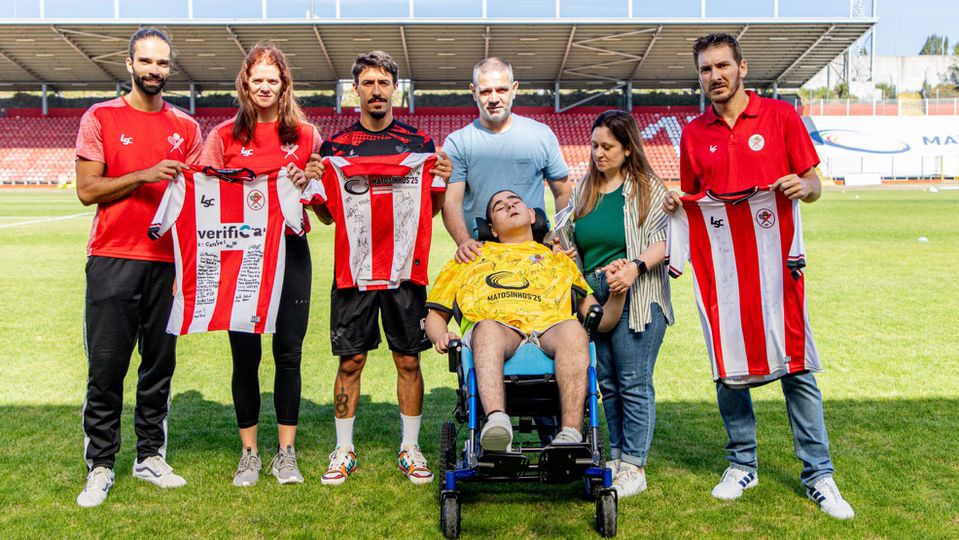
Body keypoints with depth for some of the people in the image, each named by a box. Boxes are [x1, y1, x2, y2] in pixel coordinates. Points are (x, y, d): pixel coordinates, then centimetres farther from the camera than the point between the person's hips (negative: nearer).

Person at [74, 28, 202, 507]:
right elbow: (87, 189, -4)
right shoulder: (100, 118, 3)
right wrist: (145, 175, -15)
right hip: (112, 260, -3)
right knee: (106, 366, -2)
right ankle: (100, 466, 9)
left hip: (167, 260, 3)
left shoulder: (185, 127, 12)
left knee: (160, 363, 7)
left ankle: (151, 456, 19)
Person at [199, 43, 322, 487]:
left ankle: (286, 454, 16)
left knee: (289, 353, 3)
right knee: (245, 355, 3)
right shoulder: (225, 135, 6)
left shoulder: (305, 134, 8)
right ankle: (249, 453, 19)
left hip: (291, 251, 0)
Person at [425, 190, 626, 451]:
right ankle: (497, 420, -57)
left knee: (572, 328, -36)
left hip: (549, 327, 1)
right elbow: (436, 315, 32)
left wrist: (618, 292, 8)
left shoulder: (559, 260, 36)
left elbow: (600, 320, 29)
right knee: (488, 329, -38)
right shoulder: (470, 259, 37)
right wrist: (440, 336, 7)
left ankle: (571, 433, -45)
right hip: (496, 326, 0)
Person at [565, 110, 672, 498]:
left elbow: (663, 240, -9)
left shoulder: (647, 188, 0)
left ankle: (634, 467, 6)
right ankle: (617, 456, 23)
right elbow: (573, 240, 22)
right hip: (593, 297, 5)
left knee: (634, 383, -3)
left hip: (636, 297, -5)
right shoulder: (584, 189, 15)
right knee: (607, 383, 11)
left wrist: (635, 267, -23)